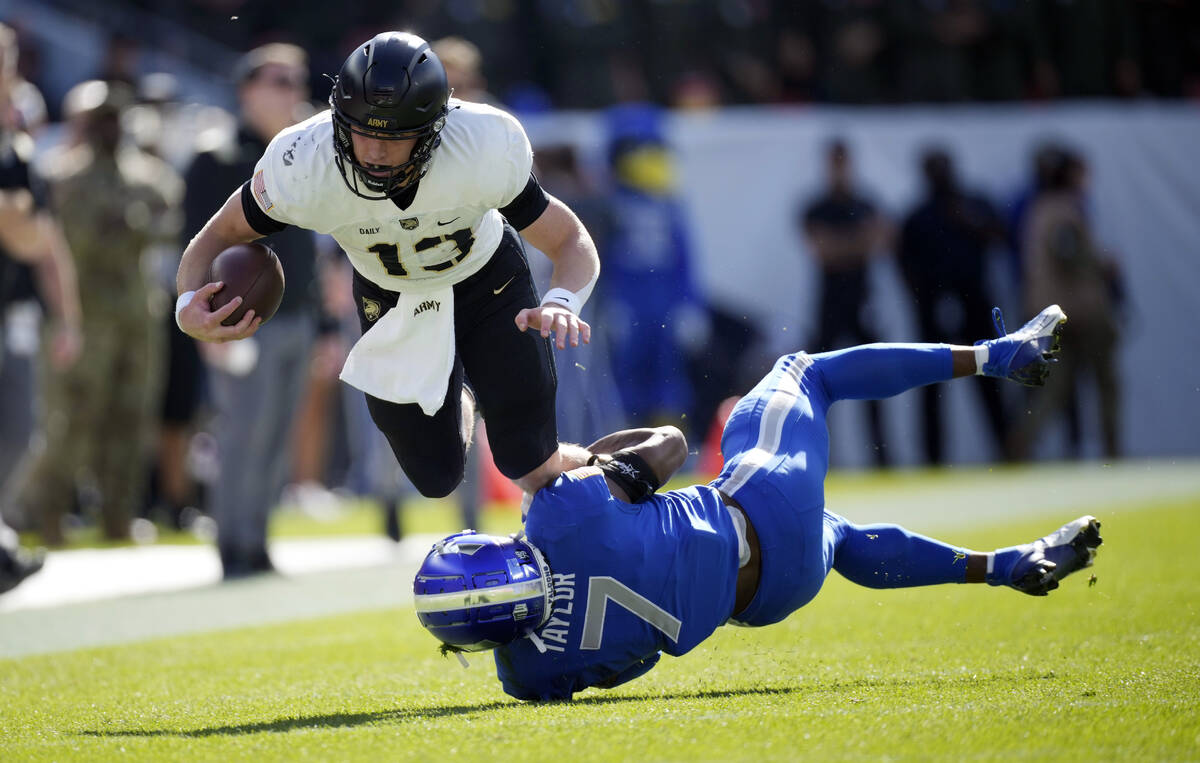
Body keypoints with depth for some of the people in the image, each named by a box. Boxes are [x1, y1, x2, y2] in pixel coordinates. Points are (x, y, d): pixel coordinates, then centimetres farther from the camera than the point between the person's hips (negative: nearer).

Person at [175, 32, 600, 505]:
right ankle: (459, 400, 41)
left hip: (487, 284, -1)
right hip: (390, 302, 1)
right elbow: (219, 235, -17)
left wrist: (562, 304, -48)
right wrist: (190, 305, -39)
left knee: (533, 470, -3)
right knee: (438, 480, 6)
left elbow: (572, 244, -26)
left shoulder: (485, 151, -38)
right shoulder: (300, 169, -35)